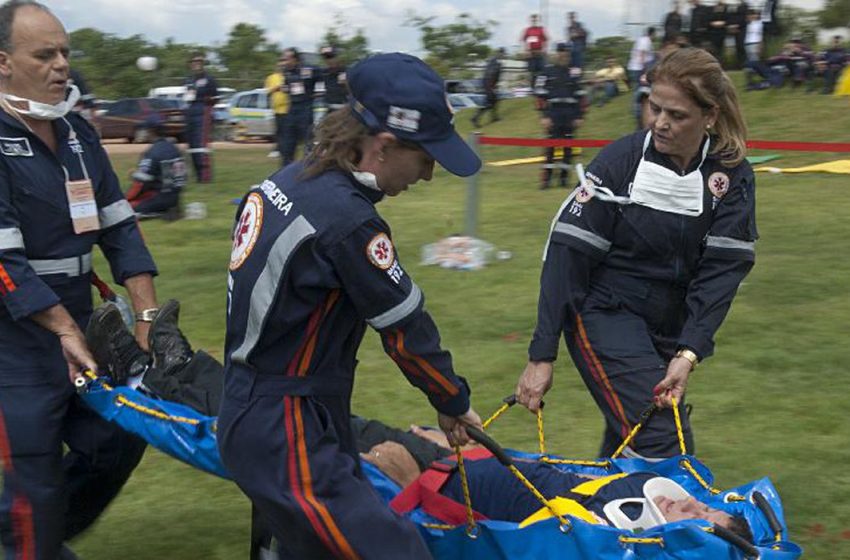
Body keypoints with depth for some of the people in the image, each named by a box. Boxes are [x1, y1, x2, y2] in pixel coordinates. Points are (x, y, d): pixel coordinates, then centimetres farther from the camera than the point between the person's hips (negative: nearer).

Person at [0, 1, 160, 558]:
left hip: (77, 324, 7)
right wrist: (64, 331, -20)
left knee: (120, 438, 10)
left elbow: (119, 227, 8)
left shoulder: (77, 133, 7)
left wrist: (149, 316, 0)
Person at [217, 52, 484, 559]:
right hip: (287, 439, -10)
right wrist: (454, 403, 6)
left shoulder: (291, 179, 5)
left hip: (251, 414, 10)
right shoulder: (348, 220, -22)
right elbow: (407, 332, -10)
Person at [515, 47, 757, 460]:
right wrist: (541, 356, -18)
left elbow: (721, 270, -12)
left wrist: (688, 354, -24)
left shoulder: (732, 175, -6)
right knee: (665, 446, -17)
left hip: (669, 325, 4)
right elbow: (568, 255, -15)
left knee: (626, 446, 13)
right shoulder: (621, 160, -14)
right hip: (604, 313, -4)